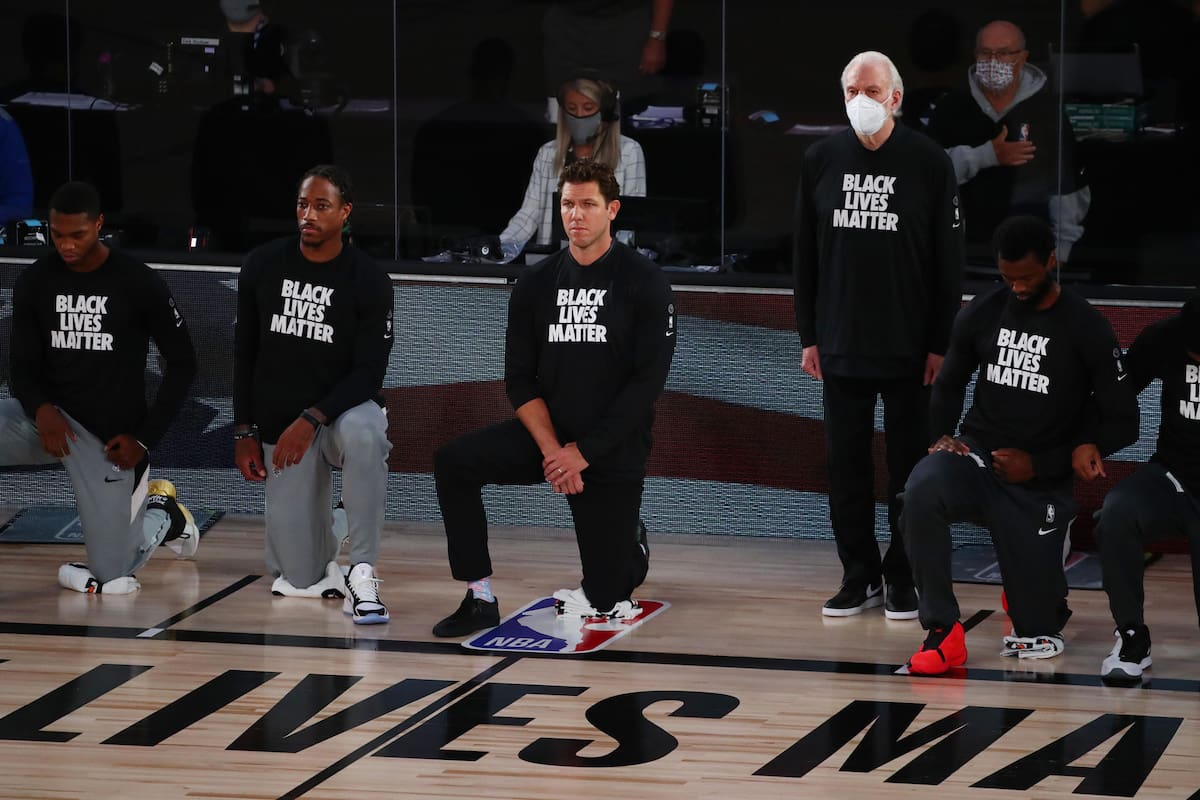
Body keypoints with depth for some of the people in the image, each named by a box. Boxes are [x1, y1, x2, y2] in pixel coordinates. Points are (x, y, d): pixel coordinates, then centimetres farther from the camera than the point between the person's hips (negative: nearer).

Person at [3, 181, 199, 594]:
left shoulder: (139, 284, -10)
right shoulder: (34, 282, -2)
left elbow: (182, 364, -1)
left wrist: (145, 437, -9)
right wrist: (41, 409, -21)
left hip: (109, 435, -3)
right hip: (53, 419, 3)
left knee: (112, 577, -1)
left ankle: (160, 513, 31)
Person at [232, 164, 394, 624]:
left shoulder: (368, 280, -10)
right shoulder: (263, 266, -1)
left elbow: (369, 372, -14)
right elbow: (244, 354, 6)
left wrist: (312, 420, -26)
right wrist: (245, 432, 1)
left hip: (344, 409, -2)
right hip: (279, 426, 2)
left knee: (364, 434, -43)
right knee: (297, 581, -6)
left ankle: (362, 574, -33)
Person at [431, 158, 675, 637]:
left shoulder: (644, 284, -9)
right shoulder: (536, 283, 2)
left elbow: (648, 381, -15)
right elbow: (519, 379, 0)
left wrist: (583, 452, -19)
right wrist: (551, 449, -17)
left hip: (613, 450, -3)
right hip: (549, 434, 3)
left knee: (606, 601, 0)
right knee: (454, 463, -23)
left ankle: (633, 547, 37)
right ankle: (480, 599, -16)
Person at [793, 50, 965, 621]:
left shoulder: (929, 163, -5)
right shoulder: (822, 161, 4)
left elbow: (949, 260, -3)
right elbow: (805, 254, 9)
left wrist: (941, 343, -7)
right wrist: (809, 336, 6)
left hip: (909, 350, -3)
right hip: (841, 348, 3)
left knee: (909, 466, 4)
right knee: (846, 466, 6)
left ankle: (904, 579, 13)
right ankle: (860, 576, 16)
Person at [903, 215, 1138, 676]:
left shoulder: (1087, 330, -9)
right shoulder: (982, 314, 0)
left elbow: (1123, 423, -5)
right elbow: (949, 386, 16)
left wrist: (1040, 464, -12)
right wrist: (940, 438, -5)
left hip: (1039, 484, -1)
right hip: (976, 457, 1)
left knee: (1038, 629, -4)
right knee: (922, 493, -36)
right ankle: (943, 632, -24)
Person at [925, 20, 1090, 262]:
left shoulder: (1047, 110, 0)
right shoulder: (952, 107, 3)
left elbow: (1068, 189, -2)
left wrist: (1061, 252, -7)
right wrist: (987, 156, -21)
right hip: (964, 247, 1)